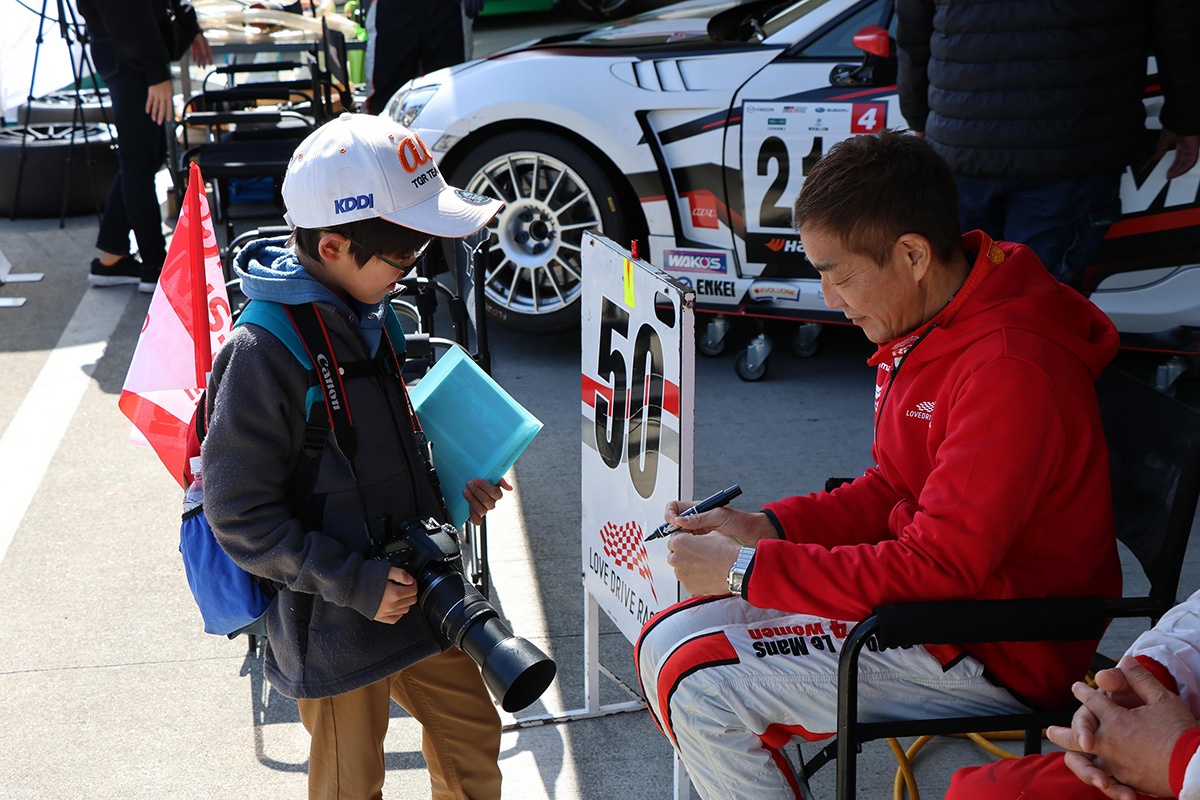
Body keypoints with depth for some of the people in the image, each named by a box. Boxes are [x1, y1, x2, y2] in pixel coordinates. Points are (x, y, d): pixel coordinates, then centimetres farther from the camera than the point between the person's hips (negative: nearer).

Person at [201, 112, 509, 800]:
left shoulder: (371, 316, 2)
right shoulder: (262, 356, -24)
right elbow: (241, 517, -21)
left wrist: (449, 483, 1)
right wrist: (355, 583, -23)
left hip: (416, 592, 7)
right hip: (334, 628, -7)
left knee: (474, 735, 20)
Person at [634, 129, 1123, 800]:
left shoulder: (1012, 370, -27)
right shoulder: (926, 330, 4)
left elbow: (937, 569, -29)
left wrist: (748, 568, -22)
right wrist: (768, 528, -1)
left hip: (996, 661, -9)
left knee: (698, 687, -16)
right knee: (666, 644, 4)